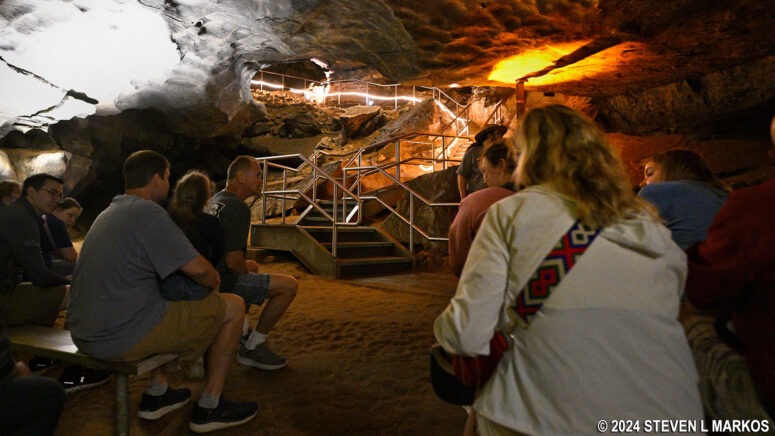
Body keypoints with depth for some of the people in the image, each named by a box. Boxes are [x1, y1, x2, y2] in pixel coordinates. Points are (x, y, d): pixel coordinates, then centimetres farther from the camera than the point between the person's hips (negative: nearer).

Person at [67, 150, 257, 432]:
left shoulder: (109, 213, 16)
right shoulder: (147, 212, -14)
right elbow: (197, 268, -18)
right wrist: (215, 282, 6)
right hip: (122, 339, -10)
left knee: (164, 308, 36)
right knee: (233, 306, -1)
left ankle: (155, 395, 32)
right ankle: (209, 408, 8)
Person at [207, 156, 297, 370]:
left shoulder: (214, 201, 12)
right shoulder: (238, 207, -18)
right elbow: (233, 261, -25)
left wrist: (247, 269, 20)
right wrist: (247, 274, -3)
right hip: (223, 285, -10)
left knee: (253, 266, 35)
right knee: (289, 285, -9)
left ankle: (240, 333, 31)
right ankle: (253, 347, 0)